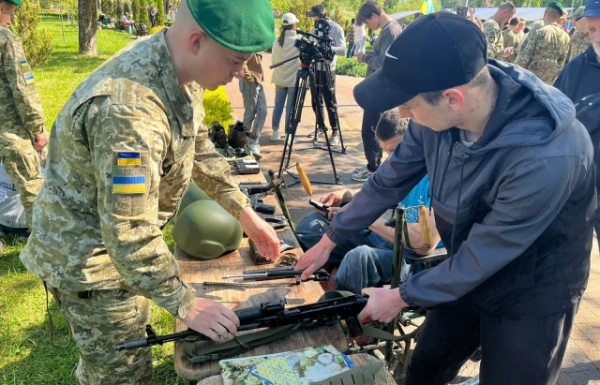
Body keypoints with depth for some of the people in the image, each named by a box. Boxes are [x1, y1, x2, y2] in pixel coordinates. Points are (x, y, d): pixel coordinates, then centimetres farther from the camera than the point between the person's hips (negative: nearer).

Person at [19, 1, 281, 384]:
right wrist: (187, 305, -24)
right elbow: (130, 237, -35)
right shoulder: (129, 109, -38)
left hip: (119, 237, 9)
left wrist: (244, 211, 5)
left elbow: (199, 148, 6)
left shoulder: (182, 71, -8)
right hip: (88, 259, -8)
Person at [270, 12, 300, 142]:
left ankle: (275, 132, 18)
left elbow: (273, 61, 5)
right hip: (294, 79, -4)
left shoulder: (277, 41, -1)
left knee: (278, 105, 13)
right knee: (291, 107, 2)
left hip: (279, 78, 4)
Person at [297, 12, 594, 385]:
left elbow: (482, 256, -28)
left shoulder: (545, 158, -38)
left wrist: (402, 296, -14)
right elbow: (390, 181, -5)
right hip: (469, 271, 5)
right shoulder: (440, 111, -19)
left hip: (531, 294, -5)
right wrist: (331, 238, 3)